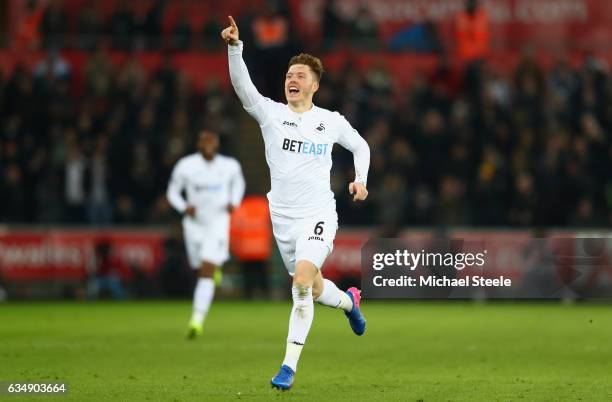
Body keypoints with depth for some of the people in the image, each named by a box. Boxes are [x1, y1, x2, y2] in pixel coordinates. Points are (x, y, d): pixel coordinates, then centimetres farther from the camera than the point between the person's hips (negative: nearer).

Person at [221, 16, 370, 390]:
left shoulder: (332, 121, 1)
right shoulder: (270, 113, -1)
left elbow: (360, 145, 20)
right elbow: (242, 84, -19)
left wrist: (361, 179, 3)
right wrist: (235, 47, -34)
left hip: (319, 215, -3)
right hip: (283, 217, 3)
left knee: (302, 281, -24)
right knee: (313, 290, 15)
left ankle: (289, 366, -20)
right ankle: (349, 301, 52)